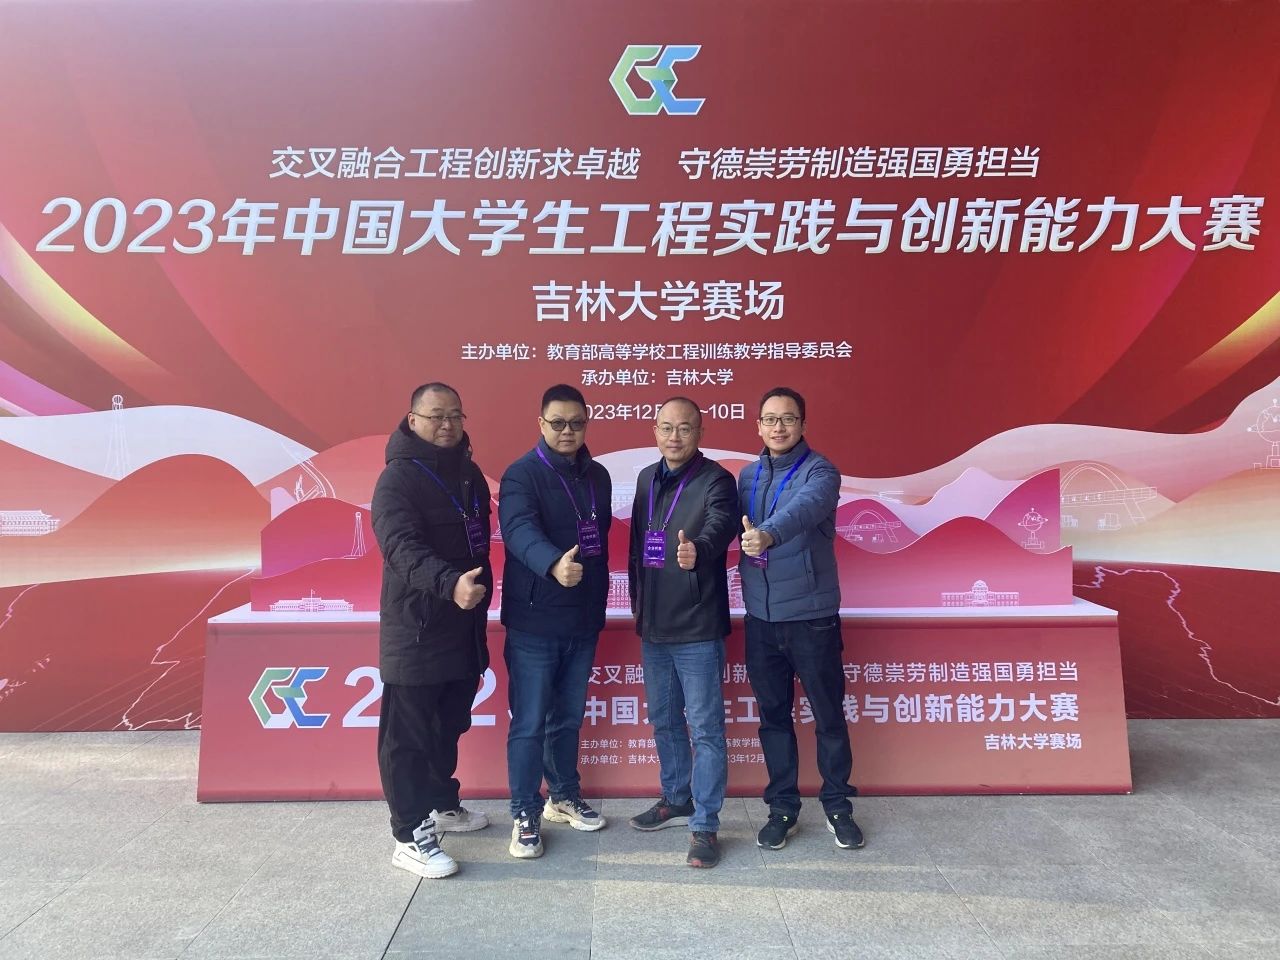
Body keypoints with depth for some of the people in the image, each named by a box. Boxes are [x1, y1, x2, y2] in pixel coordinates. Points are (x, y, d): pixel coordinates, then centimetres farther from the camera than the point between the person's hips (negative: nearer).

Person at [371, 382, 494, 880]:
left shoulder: (470, 473, 10)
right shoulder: (398, 478, -13)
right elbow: (402, 548, -28)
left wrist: (480, 603, 18)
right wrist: (449, 583, -44)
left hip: (464, 629, 8)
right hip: (414, 632, -8)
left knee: (450, 727, 21)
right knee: (407, 736, 3)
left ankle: (442, 805, 38)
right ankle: (410, 836, 14)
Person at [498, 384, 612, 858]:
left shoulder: (598, 477, 8)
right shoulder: (521, 475, -12)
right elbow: (519, 530, -30)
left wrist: (599, 603, 15)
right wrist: (554, 564, -49)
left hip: (583, 621, 6)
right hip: (533, 623, -6)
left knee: (568, 718, 19)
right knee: (529, 724, 4)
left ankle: (564, 797, 36)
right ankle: (525, 816, 20)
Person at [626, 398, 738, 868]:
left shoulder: (716, 481, -11)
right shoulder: (646, 478, 9)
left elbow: (720, 528, -31)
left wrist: (697, 550, -52)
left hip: (698, 627, -7)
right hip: (652, 625, 7)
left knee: (705, 728, 3)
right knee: (663, 721, 19)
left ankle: (705, 826, 15)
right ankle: (677, 800, 38)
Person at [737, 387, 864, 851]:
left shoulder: (820, 471, -10)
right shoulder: (747, 474, 8)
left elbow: (803, 509, -32)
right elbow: (736, 530, 2)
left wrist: (768, 535, -51)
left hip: (812, 615, -4)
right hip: (761, 616, 4)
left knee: (828, 715, 9)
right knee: (773, 715, 13)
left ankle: (837, 805, 29)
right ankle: (782, 806, 28)